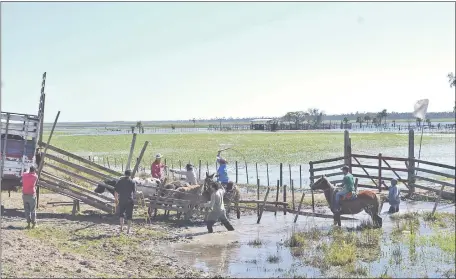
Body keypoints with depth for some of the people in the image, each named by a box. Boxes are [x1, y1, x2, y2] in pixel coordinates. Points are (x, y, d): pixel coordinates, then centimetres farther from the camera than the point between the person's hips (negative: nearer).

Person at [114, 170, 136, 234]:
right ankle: (128, 230, 5)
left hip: (121, 200, 2)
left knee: (121, 214, 20)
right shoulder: (132, 182, -2)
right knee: (129, 215, 4)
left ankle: (121, 227, 11)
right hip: (130, 201, -1)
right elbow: (134, 192, 0)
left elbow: (116, 191, 1)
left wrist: (116, 199, 13)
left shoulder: (120, 181, 2)